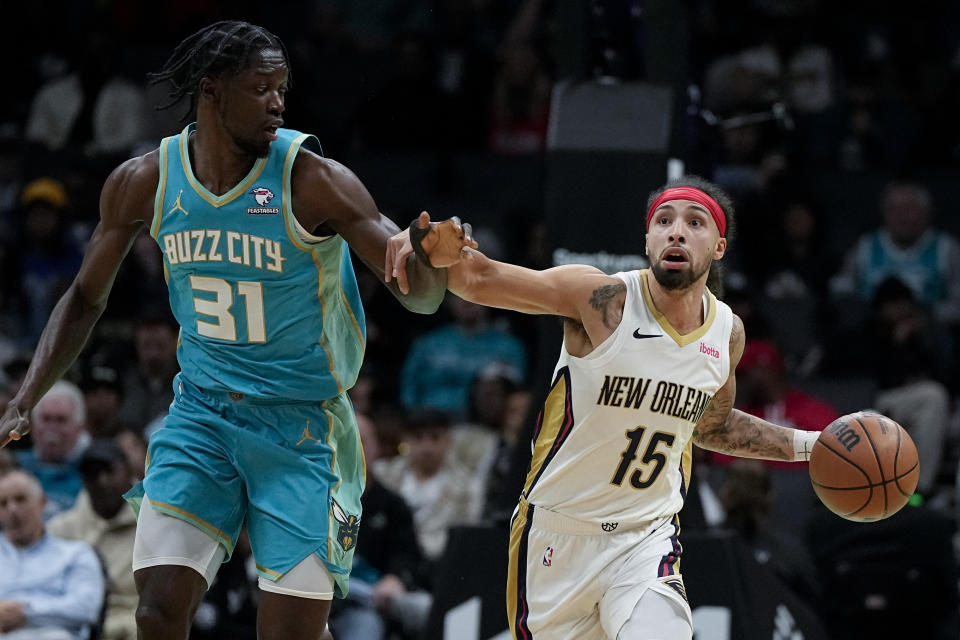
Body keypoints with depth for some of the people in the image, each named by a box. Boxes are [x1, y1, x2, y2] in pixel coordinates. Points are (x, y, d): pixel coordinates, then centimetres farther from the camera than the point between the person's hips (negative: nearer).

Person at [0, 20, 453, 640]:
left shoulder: (313, 181, -15)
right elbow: (87, 298, 10)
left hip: (302, 426, -3)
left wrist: (433, 260, -40)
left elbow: (419, 295, -15)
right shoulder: (144, 182, -4)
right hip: (201, 415, 3)